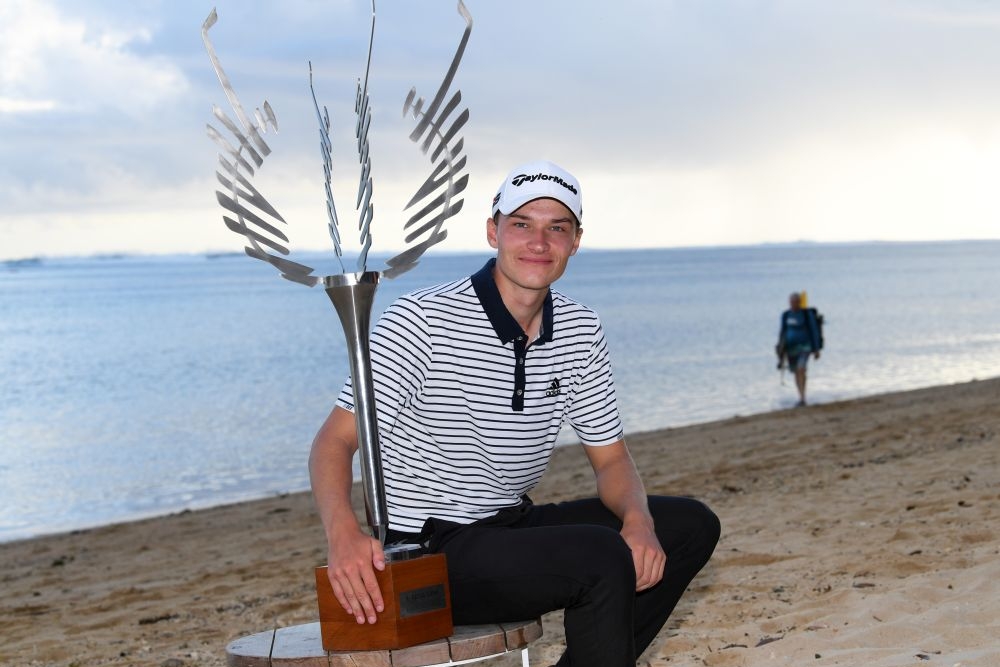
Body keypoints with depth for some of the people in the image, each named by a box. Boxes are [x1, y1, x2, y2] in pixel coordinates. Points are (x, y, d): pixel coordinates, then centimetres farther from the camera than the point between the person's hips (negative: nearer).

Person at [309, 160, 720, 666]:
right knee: (602, 558, -29)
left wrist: (638, 519, -13)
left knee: (692, 525, 3)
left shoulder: (581, 332, 4)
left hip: (514, 527, 8)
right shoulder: (420, 321, -16)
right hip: (426, 553, -8)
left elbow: (610, 457, 10)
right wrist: (342, 531, -38)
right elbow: (335, 440, -18)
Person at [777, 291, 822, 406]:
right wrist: (781, 349, 12)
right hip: (791, 347, 5)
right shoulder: (786, 315, 5)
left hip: (804, 346, -5)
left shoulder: (807, 314, -9)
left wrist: (816, 349, -6)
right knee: (796, 372, 9)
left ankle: (802, 398, -25)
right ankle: (801, 398, 21)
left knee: (801, 369, -23)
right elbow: (783, 332, 14)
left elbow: (814, 331, -5)